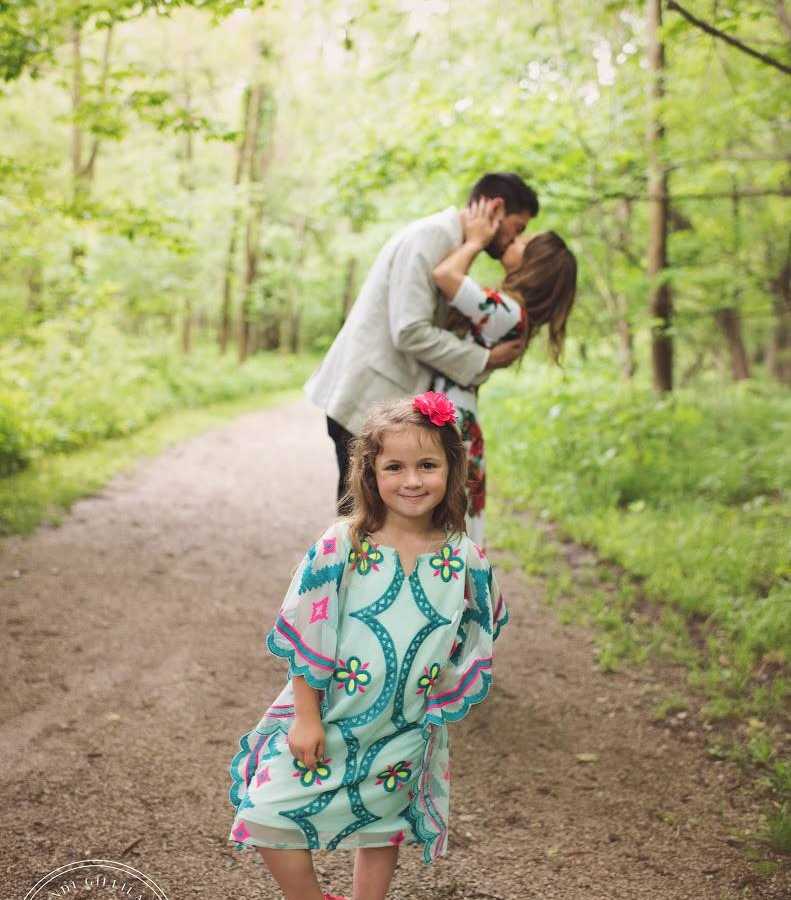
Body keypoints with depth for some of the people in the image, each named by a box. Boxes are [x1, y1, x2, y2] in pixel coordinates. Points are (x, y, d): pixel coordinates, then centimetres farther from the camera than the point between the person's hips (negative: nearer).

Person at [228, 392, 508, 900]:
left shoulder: (468, 561, -10)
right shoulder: (340, 547, -17)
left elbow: (471, 649, 5)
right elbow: (307, 640, -12)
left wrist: (439, 709, 8)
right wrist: (306, 716, -11)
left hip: (405, 732, 2)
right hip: (328, 717, -1)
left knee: (383, 828, 19)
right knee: (269, 817, -4)